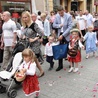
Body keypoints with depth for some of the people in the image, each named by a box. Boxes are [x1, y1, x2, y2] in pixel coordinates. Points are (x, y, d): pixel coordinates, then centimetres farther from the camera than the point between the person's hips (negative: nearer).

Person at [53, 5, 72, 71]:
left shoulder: (68, 16, -13)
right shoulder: (57, 16, -1)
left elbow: (70, 27, -17)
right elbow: (54, 25, 4)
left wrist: (63, 35, -22)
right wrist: (59, 25, -18)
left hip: (67, 35, -3)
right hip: (60, 35, 3)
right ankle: (60, 65, 17)